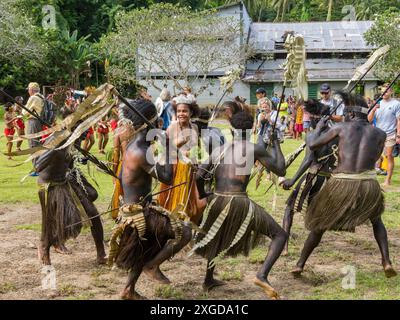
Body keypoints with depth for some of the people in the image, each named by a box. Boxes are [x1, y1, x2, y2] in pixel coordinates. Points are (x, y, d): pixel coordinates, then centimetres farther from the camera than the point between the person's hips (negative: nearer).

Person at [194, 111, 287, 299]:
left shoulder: (218, 151, 14)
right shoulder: (255, 149, 0)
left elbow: (199, 175, 11)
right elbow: (281, 170, 5)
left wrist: (203, 196, 29)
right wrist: (275, 144, 18)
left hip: (217, 201, 5)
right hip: (240, 203, -5)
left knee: (217, 238, 37)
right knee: (280, 235, 5)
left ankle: (208, 280, 45)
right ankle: (262, 275, -15)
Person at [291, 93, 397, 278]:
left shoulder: (342, 127, 4)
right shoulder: (379, 134, 9)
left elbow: (312, 145, 6)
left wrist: (319, 128, 24)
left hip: (341, 184, -1)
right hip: (368, 185, 1)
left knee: (320, 224, 20)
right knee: (376, 219, 30)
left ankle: (300, 265, 20)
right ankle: (386, 262, 12)